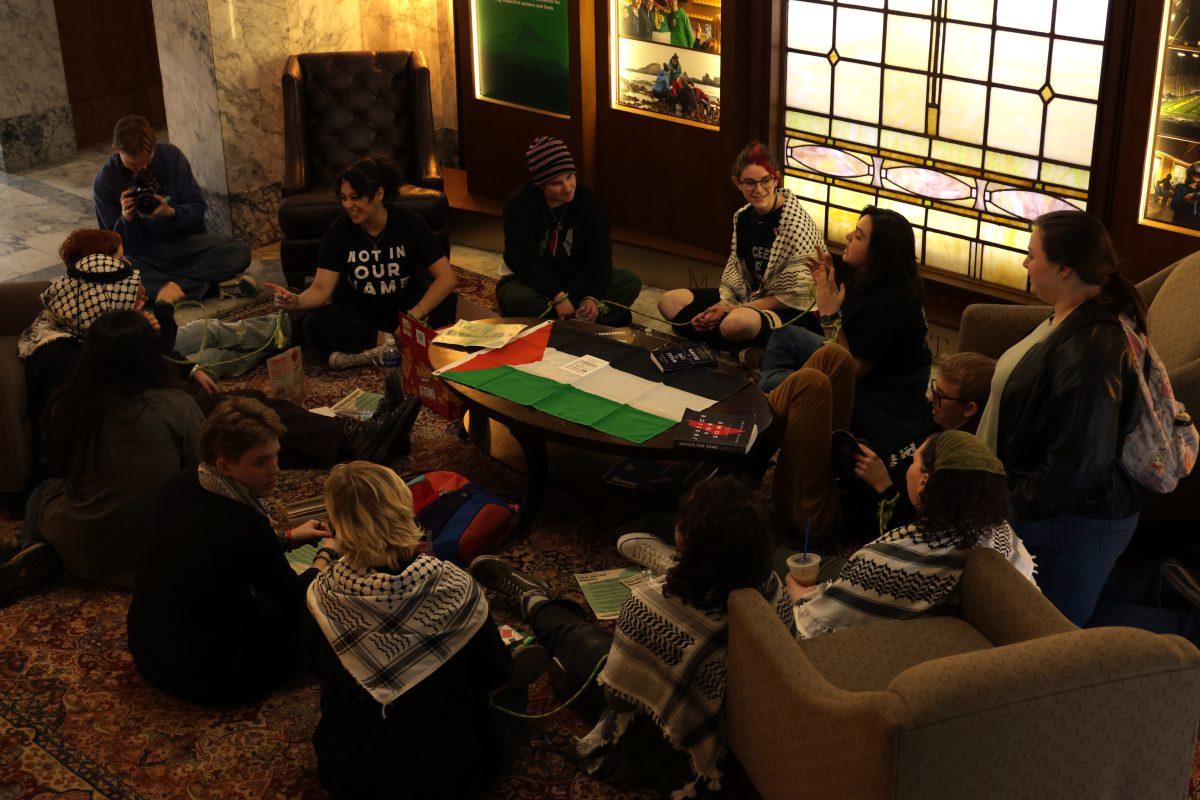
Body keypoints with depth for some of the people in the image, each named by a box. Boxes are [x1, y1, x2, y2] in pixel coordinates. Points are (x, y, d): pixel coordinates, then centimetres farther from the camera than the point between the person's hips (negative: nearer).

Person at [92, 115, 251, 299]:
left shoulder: (171, 155, -5)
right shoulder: (104, 183, -8)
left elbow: (198, 208, -3)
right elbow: (127, 247, -5)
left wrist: (171, 213, -24)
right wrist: (126, 218, -26)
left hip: (186, 241, 1)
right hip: (145, 254, -1)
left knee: (241, 252, -25)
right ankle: (208, 288, -28)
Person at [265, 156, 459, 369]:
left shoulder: (408, 223, -13)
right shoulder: (339, 230, -10)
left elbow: (447, 277, -18)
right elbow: (321, 288, -14)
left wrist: (415, 315, -29)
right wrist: (296, 302, -36)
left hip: (404, 307, 0)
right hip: (357, 314, 0)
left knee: (450, 305, -30)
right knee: (313, 325, -29)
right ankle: (392, 341, -24)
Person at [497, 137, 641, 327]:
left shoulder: (588, 200, -6)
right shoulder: (519, 204, -16)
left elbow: (600, 253, -10)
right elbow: (523, 260, -22)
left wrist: (593, 297, -26)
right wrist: (557, 296, -32)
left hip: (576, 279, 4)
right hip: (531, 280, -4)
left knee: (631, 282, -16)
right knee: (518, 300, -39)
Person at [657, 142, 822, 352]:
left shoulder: (798, 224, -17)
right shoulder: (743, 216, 5)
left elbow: (794, 295, -17)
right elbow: (734, 275, 9)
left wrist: (735, 309, -17)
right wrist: (723, 306, -12)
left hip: (789, 311, -8)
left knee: (736, 323, -41)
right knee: (669, 302, 0)